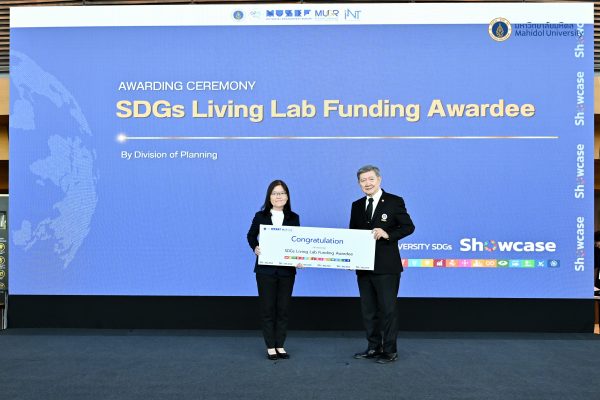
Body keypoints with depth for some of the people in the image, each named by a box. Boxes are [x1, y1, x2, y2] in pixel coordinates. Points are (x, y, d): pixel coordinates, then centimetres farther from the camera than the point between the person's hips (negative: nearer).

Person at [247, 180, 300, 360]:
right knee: (267, 308, 4)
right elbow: (251, 236, 13)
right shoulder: (260, 216, 1)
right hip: (266, 269, -1)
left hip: (287, 269, 1)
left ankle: (280, 345, 18)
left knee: (283, 308, 7)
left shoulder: (294, 218, 4)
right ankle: (270, 346, 14)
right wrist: (255, 248, -7)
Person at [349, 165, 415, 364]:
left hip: (386, 267, -5)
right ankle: (374, 347, 24)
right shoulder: (357, 206, 12)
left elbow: (409, 227, -6)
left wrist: (387, 234, -21)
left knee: (387, 308, 0)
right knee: (368, 309, 12)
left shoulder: (394, 202, -3)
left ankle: (390, 351, 11)